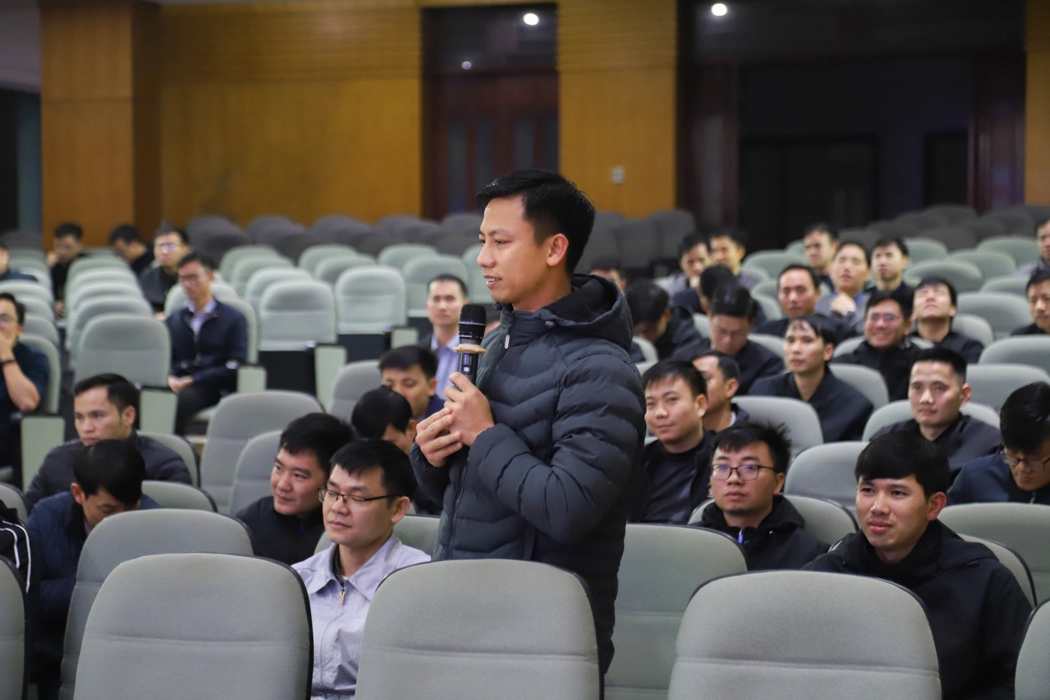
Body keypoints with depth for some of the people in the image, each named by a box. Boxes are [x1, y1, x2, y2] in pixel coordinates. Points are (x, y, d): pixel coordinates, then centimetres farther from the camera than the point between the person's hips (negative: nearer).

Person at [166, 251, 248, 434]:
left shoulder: (233, 319, 13)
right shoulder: (173, 320, 28)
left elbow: (235, 366, 0)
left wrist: (192, 380, -10)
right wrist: (169, 378, -7)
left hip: (211, 390, -3)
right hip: (177, 387, 3)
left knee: (183, 398, -39)